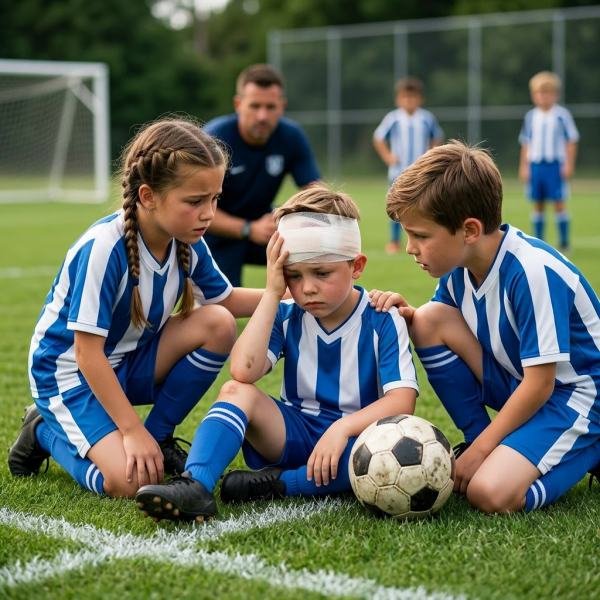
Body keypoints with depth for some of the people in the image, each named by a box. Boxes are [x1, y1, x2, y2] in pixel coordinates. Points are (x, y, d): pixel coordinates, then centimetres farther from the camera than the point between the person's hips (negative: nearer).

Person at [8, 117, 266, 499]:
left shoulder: (188, 244, -8)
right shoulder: (103, 248, -30)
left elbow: (227, 299, 12)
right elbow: (87, 353, -27)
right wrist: (132, 430, -25)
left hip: (131, 363, 7)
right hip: (72, 372, -7)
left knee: (218, 324, -16)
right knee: (131, 481, -26)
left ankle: (160, 437, 2)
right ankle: (47, 432, 4)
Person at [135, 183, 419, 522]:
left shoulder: (382, 321, -7)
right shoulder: (287, 317, 2)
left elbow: (402, 400, -18)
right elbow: (244, 371, -18)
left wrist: (343, 427, -35)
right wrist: (272, 293, -13)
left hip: (354, 438, -3)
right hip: (293, 433, 3)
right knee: (237, 391, -21)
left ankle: (275, 485, -28)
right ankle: (195, 488, -42)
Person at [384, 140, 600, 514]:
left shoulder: (533, 272, -27)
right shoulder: (461, 267, -4)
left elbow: (539, 384, -25)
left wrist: (480, 451, -18)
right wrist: (406, 317, -11)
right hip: (518, 381, 8)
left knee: (490, 492, -29)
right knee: (430, 319, -9)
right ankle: (478, 440, 1)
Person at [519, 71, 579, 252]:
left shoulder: (562, 115, -4)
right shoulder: (531, 117, 7)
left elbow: (571, 140, -1)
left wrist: (569, 165, -5)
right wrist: (524, 166, 9)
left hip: (556, 165, -3)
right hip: (535, 165, 4)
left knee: (559, 203, -2)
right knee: (538, 204, 8)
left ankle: (564, 242, 5)